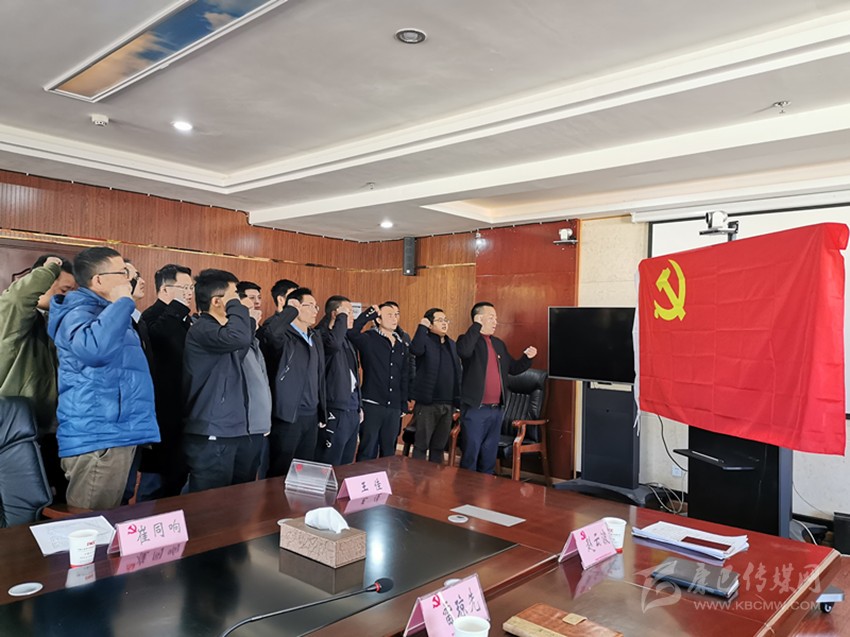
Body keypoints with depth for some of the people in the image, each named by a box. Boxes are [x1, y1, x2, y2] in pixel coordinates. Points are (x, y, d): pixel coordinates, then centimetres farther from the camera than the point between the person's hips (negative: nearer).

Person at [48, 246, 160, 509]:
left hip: (114, 434, 10)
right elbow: (93, 347, -36)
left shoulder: (104, 311, 19)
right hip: (97, 438, -10)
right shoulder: (79, 313, -11)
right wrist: (123, 302, -24)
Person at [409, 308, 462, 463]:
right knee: (421, 445, 0)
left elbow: (457, 373, 17)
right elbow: (415, 349, -30)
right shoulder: (425, 340, -5)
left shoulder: (452, 344, 14)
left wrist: (459, 400, 12)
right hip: (427, 403, -6)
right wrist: (422, 326, -22)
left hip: (448, 404, 6)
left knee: (439, 446, 14)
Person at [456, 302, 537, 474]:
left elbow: (512, 368, 22)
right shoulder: (468, 340, -7)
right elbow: (464, 351, -31)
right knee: (470, 455, 0)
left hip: (496, 409, 7)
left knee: (489, 456, 15)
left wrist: (527, 357, 5)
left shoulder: (498, 343, 16)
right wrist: (477, 325, -25)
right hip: (475, 409, -7)